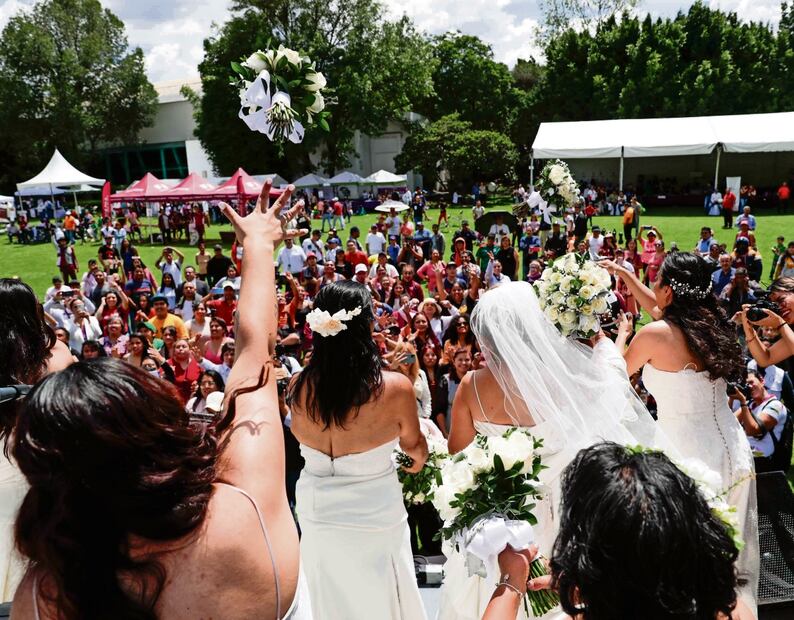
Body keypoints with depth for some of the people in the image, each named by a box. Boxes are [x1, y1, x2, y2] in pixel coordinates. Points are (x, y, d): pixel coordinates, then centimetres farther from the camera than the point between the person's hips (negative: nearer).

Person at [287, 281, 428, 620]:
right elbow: (414, 446, -5)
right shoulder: (396, 387, -25)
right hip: (375, 512, -3)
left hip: (317, 510, 3)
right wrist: (419, 457, 19)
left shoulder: (299, 386, -17)